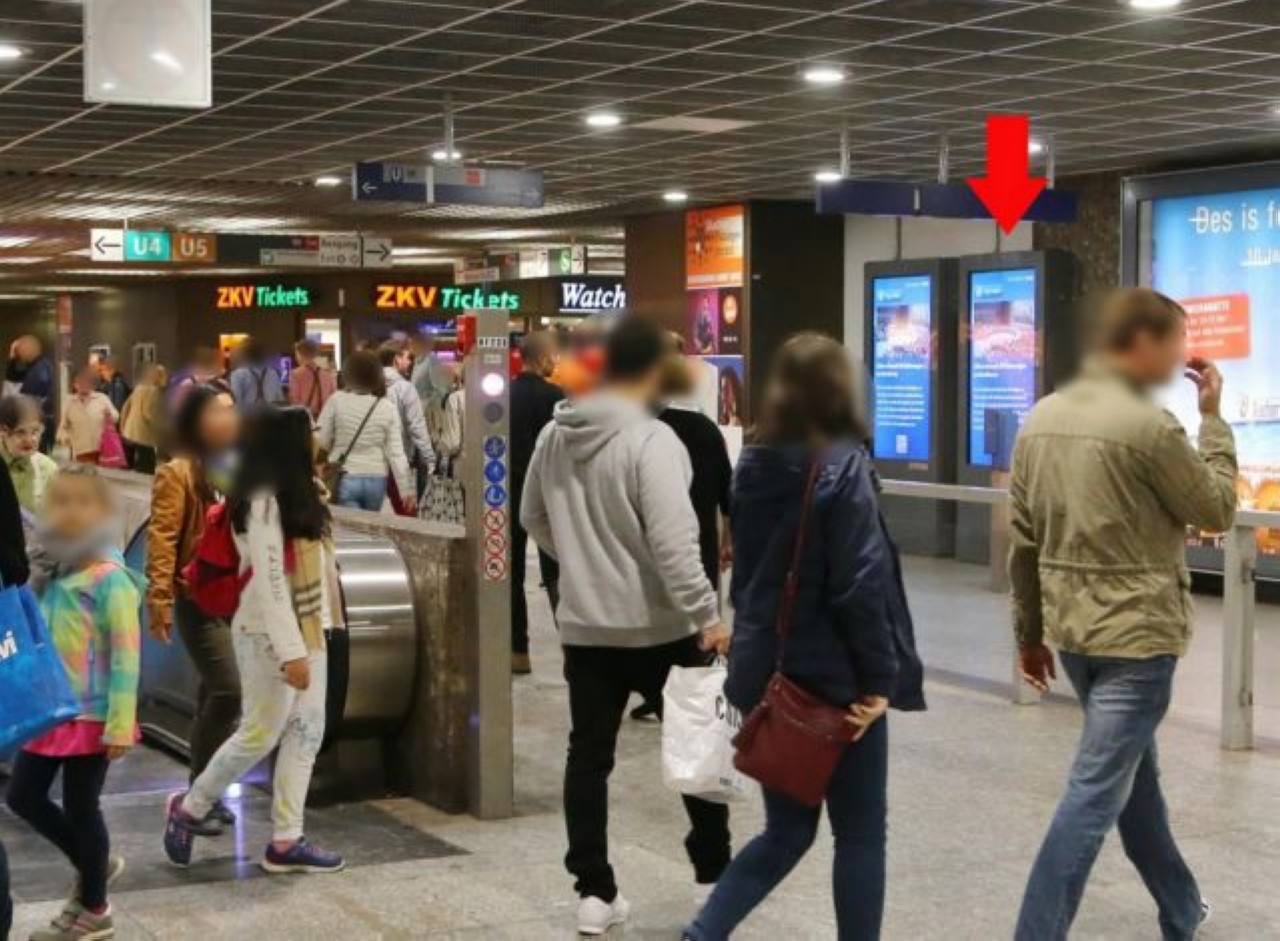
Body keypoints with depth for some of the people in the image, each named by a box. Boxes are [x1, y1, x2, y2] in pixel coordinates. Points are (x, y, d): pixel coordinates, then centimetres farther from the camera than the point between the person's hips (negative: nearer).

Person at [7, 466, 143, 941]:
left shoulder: (110, 579, -19)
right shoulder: (54, 572, 4)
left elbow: (126, 656, -19)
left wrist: (120, 726, -20)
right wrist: (34, 585, 2)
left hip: (92, 717, -8)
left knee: (80, 808, 4)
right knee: (23, 796, 14)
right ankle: (93, 864, 36)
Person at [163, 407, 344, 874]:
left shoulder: (293, 495, 11)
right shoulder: (264, 500, -18)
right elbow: (269, 582, -22)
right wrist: (290, 652, -24)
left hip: (304, 628, 9)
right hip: (270, 635, -9)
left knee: (306, 732, 7)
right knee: (260, 734, -1)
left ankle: (286, 841, 12)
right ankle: (189, 809, 19)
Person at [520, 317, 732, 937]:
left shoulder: (554, 435, 3)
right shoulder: (651, 440, -19)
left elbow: (533, 519, 16)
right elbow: (673, 543, -24)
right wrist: (707, 615, -20)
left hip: (584, 626, 5)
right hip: (660, 627, -5)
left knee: (588, 756, 10)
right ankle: (715, 876, 21)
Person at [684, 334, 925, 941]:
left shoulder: (753, 465, 6)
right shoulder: (842, 466, -14)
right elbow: (862, 583, -17)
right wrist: (880, 679, -11)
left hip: (765, 672, 6)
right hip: (835, 678, -6)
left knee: (787, 829, 16)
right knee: (860, 834, 8)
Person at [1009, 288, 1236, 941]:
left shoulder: (1042, 419, 5)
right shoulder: (1148, 425, -17)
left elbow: (1022, 539, 8)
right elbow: (1217, 510, -5)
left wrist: (1029, 631, 16)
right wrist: (1213, 418, 4)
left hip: (1073, 631, 8)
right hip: (1138, 633, -8)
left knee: (1133, 772, 22)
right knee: (1096, 792, -4)